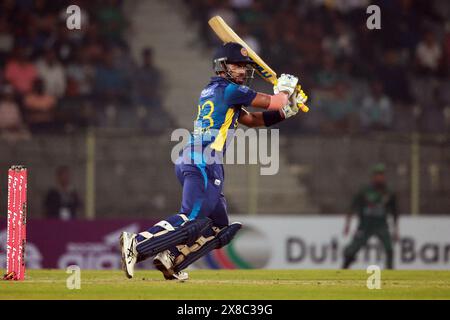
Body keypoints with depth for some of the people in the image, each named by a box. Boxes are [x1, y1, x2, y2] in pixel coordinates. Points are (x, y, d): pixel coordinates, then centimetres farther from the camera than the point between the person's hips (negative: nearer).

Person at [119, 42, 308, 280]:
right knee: (192, 220, -22)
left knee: (219, 229, 13)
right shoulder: (229, 89, -2)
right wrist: (284, 89, 22)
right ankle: (136, 245, -30)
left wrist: (287, 109, 24)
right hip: (203, 163, -10)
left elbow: (252, 120, 31)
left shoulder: (210, 91, 26)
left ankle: (171, 260, 3)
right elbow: (273, 102, 0)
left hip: (189, 162, 10)